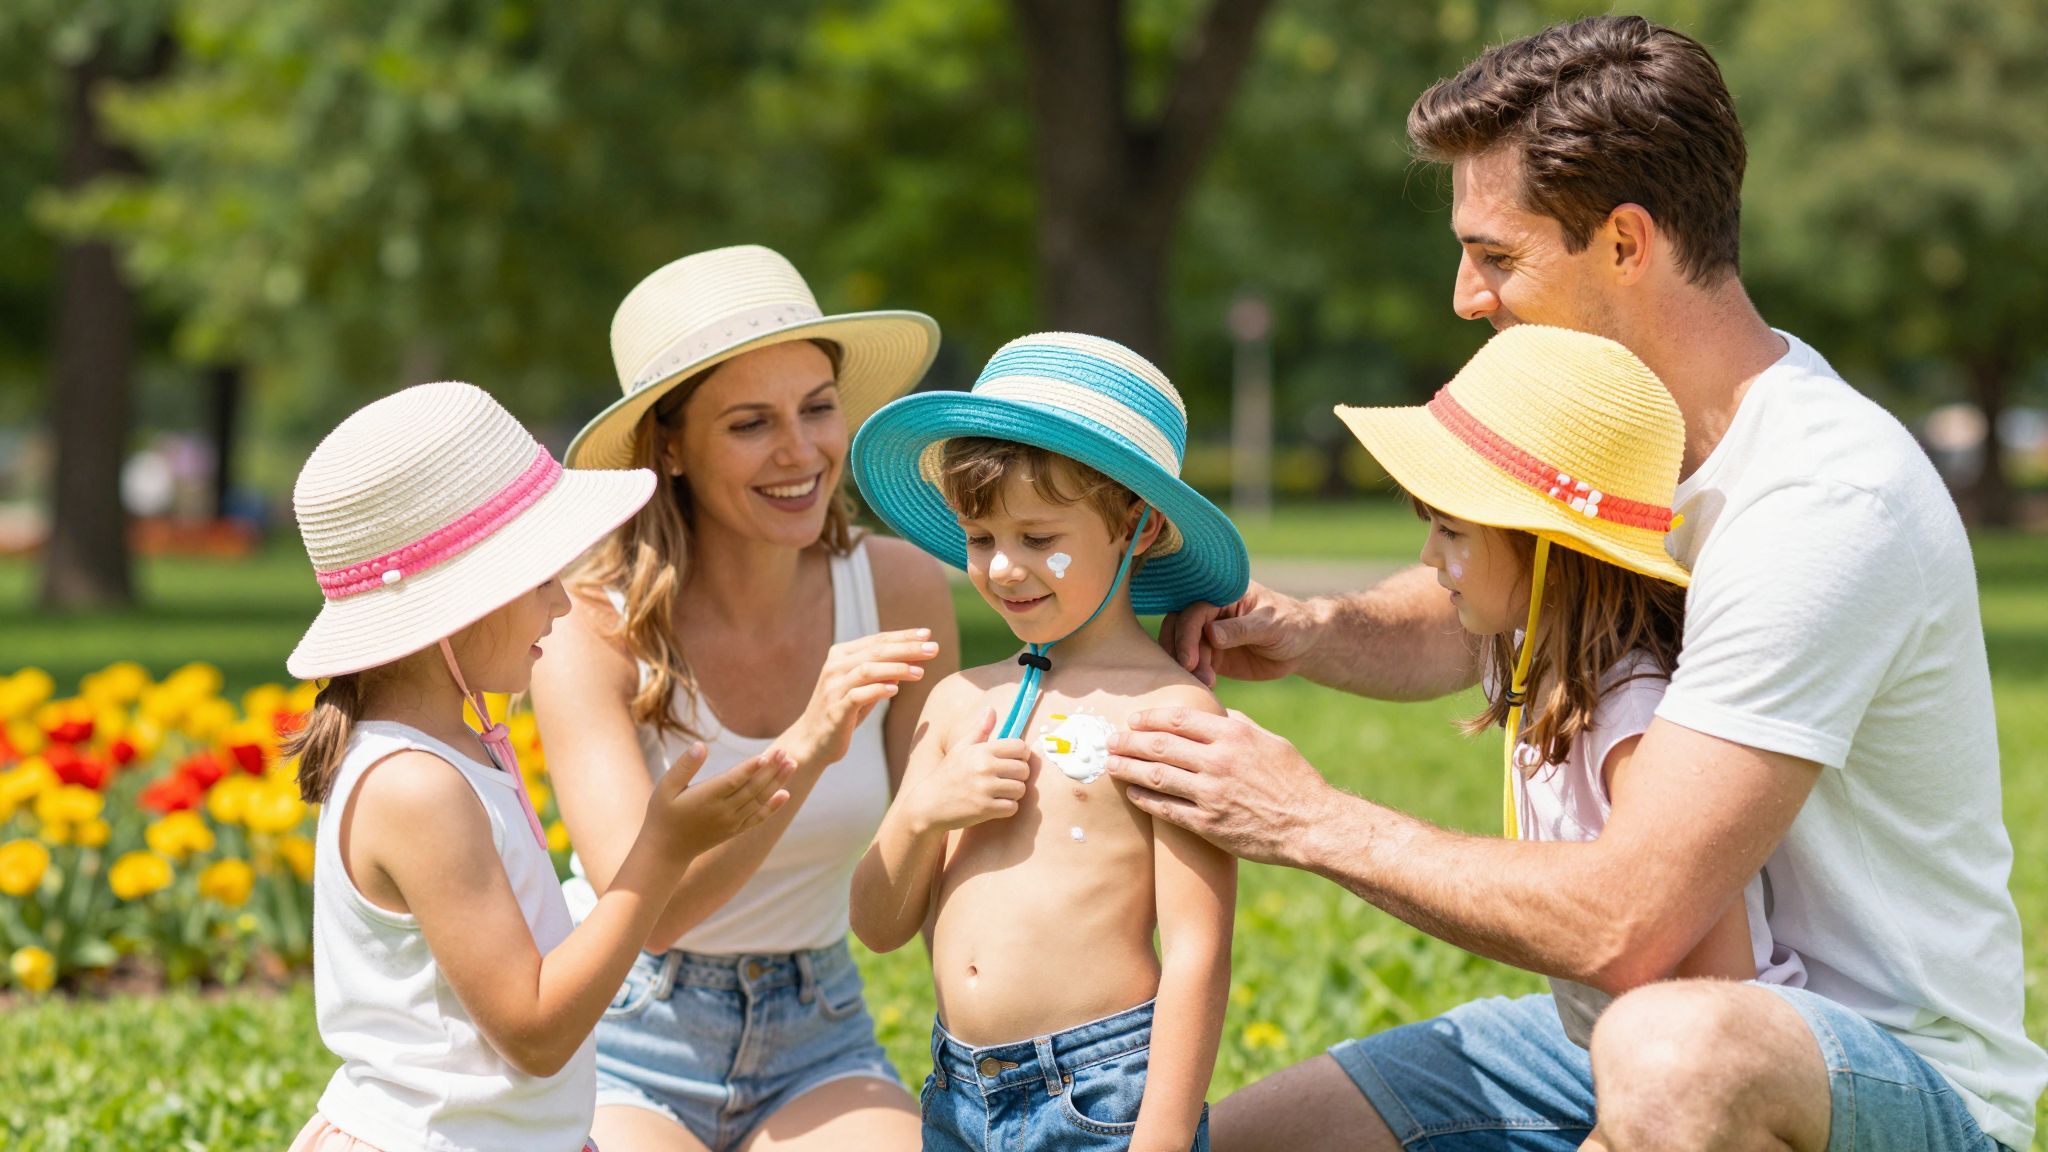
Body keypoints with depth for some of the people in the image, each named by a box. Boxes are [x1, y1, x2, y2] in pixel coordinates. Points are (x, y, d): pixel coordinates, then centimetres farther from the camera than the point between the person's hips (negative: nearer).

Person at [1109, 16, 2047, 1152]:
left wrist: (1314, 820, -18)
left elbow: (1622, 928, -29)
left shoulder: (1828, 501, -25)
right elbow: (1465, 619, 25)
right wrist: (1308, 631, 2)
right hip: (1634, 1022, 8)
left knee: (1671, 1051, -41)